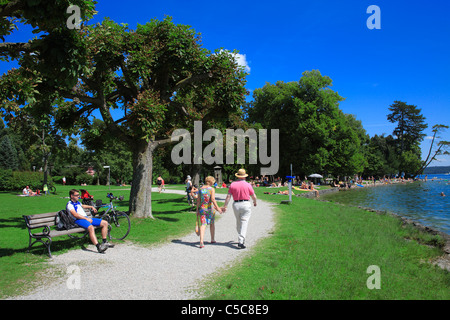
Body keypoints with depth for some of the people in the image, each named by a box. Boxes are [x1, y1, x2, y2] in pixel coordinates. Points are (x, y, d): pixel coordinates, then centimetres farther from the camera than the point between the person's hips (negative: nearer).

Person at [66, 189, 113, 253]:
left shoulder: (77, 202, 25)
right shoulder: (69, 204, -3)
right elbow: (75, 214, -17)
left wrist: (91, 207, 33)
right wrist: (86, 218, -19)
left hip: (86, 218, 10)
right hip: (78, 220, -10)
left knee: (105, 223, -1)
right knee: (91, 228, -40)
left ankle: (104, 242, 4)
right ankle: (98, 247, -48)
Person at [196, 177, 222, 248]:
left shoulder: (200, 189, 4)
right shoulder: (212, 189, -7)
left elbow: (198, 200, 4)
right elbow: (213, 199, -19)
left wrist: (197, 210, 9)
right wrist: (217, 208, -18)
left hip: (202, 209, 2)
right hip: (210, 209, -2)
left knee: (203, 225, -4)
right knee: (212, 224, 19)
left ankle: (201, 242, -20)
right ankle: (212, 239, 32)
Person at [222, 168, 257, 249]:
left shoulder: (233, 184, 2)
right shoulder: (247, 185, -3)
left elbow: (228, 196, -3)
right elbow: (254, 196, 4)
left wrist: (225, 206, 0)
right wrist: (255, 202, 25)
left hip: (236, 205, 3)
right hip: (246, 204, -3)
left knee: (238, 223, 18)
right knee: (244, 223, -5)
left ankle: (241, 238, 31)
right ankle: (241, 242, -14)